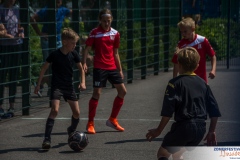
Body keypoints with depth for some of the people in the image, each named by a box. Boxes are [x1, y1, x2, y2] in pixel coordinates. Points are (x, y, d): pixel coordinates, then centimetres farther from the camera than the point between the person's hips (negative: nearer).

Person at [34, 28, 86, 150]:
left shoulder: (74, 54, -2)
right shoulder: (55, 55, -13)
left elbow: (81, 68, 12)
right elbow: (44, 68, -4)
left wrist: (82, 82, -1)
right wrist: (38, 84, -3)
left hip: (69, 86, 5)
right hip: (57, 86, -5)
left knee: (76, 112, 2)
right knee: (55, 110, -21)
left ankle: (72, 131, 32)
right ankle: (47, 139, -18)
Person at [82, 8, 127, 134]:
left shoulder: (115, 33, 8)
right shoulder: (95, 33, -5)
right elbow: (87, 49, -7)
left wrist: (120, 69, 14)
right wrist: (84, 63, -21)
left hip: (112, 67, 6)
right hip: (99, 67, -6)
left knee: (122, 91, 4)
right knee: (96, 93, -9)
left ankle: (112, 120, 19)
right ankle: (90, 123, 2)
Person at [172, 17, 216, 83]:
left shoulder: (203, 41, -9)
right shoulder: (181, 44, -8)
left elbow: (212, 56, 0)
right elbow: (176, 63, -4)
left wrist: (213, 70, -14)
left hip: (201, 78, 1)